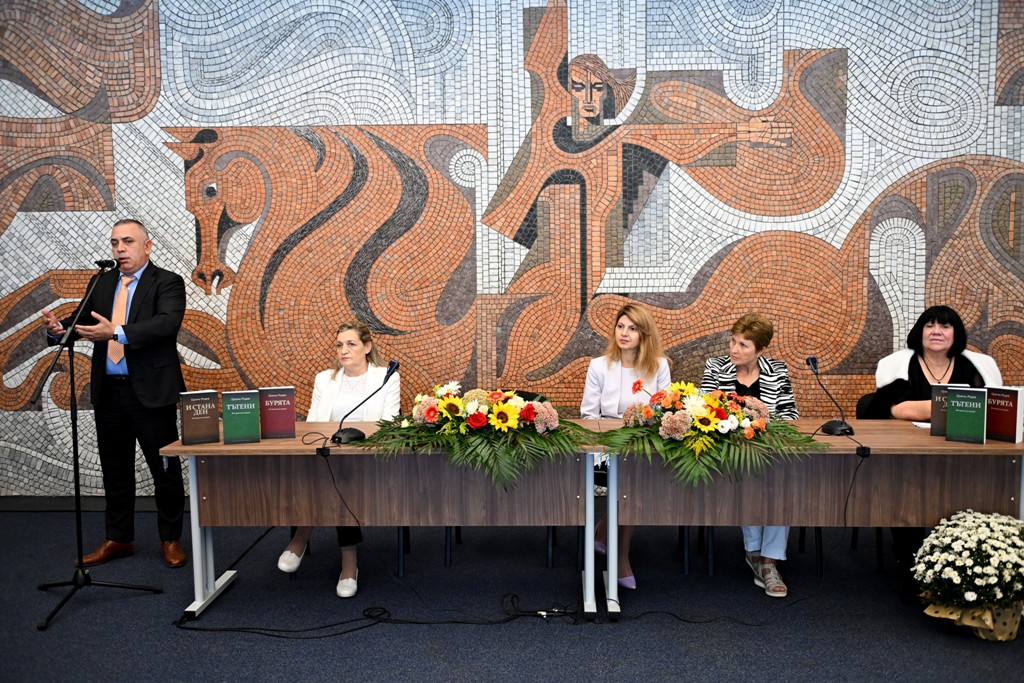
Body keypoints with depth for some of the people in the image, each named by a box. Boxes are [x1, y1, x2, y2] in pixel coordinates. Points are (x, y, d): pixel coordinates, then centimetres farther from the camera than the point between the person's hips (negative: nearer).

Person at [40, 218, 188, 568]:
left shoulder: (167, 283, -5)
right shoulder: (102, 283, 13)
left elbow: (167, 323, -21)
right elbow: (82, 320, 7)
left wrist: (116, 333, -32)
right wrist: (59, 327, -15)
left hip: (151, 393, -5)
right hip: (108, 392, 6)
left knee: (165, 470, 4)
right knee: (115, 470, 15)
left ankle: (171, 540, 19)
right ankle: (118, 539, 30)